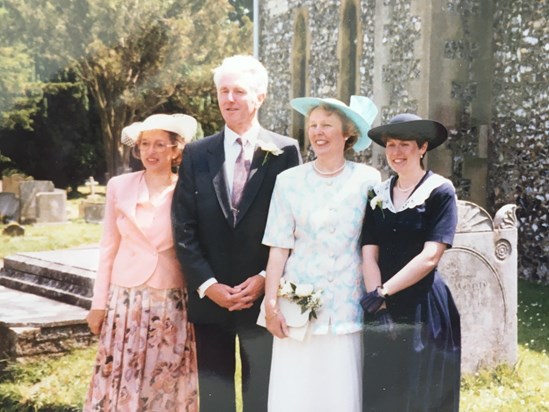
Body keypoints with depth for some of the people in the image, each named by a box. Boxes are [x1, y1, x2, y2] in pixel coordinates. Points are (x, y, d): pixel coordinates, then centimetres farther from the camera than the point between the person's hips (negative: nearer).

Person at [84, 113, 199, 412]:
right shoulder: (119, 186, 2)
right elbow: (108, 249, 5)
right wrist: (99, 303, 4)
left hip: (172, 303, -1)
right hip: (126, 300, 1)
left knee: (166, 385, 6)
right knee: (121, 381, 4)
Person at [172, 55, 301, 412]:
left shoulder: (284, 152, -2)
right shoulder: (196, 154, 5)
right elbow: (184, 229, 2)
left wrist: (266, 279, -11)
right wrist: (208, 285, -8)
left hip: (263, 297, -2)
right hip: (209, 298, 2)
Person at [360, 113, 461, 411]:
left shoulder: (440, 191, -5)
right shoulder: (378, 195, 8)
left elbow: (430, 256, -14)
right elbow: (369, 255, 1)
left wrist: (384, 292, -15)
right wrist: (379, 304, -12)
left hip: (424, 309, -4)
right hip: (381, 311, 4)